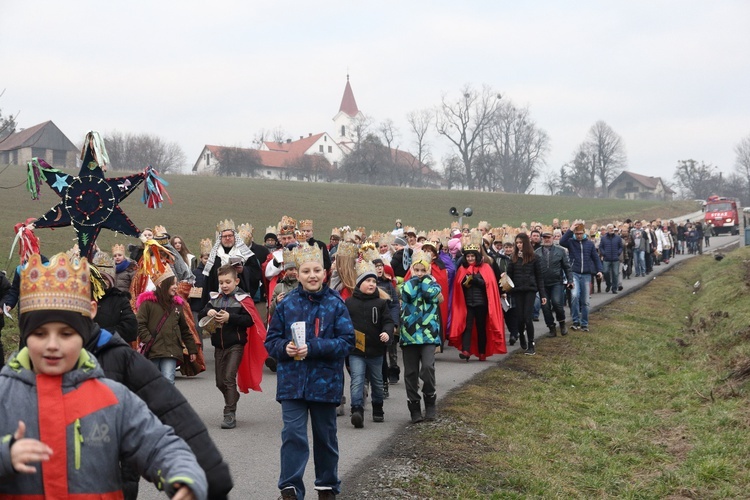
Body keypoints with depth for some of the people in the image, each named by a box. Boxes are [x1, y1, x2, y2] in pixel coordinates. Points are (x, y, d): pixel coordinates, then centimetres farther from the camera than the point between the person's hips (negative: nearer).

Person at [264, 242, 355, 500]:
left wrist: (313, 347, -21)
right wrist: (285, 348, -18)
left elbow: (347, 341, -10)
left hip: (325, 381, 0)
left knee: (325, 436, 14)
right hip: (292, 381, 0)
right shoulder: (286, 304, 0)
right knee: (293, 434, -8)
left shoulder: (336, 304, -5)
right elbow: (271, 340, 5)